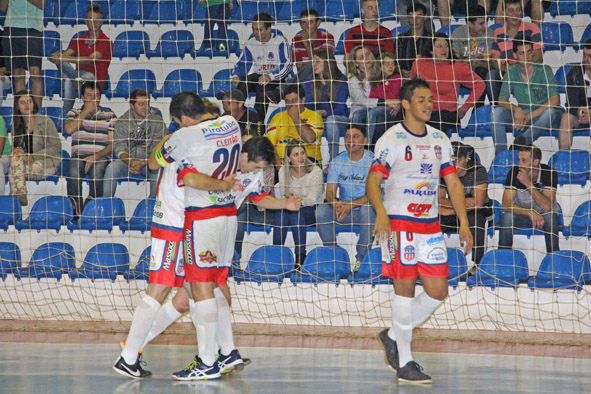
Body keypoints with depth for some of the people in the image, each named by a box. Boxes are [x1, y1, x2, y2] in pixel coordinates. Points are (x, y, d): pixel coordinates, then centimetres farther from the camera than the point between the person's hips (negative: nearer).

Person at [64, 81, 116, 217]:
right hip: (79, 156, 1)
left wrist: (96, 157, -11)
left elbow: (113, 143, 5)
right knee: (74, 170, -35)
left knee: (97, 170, -37)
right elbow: (69, 129, -5)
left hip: (101, 157, -1)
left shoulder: (109, 116, 16)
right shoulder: (74, 114, 19)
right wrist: (86, 110, 0)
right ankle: (77, 212, -31)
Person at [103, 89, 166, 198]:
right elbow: (119, 148, -5)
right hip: (127, 160, 1)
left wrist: (143, 164, -26)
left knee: (157, 171, -34)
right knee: (112, 167, -28)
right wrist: (131, 162, -26)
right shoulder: (122, 122, 4)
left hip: (149, 163, -1)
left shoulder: (157, 121, -1)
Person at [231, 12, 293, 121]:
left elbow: (287, 65, -17)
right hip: (258, 75, 5)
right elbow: (242, 64, 9)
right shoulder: (250, 43, 5)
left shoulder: (280, 41, -11)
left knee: (262, 86, -36)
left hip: (277, 79, -5)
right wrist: (236, 76, -14)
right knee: (242, 83, -27)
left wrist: (270, 77, -31)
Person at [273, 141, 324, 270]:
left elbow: (312, 199, -21)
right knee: (281, 211, -30)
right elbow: (284, 196, -1)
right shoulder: (284, 171, -3)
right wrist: (288, 199, -27)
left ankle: (301, 257, -29)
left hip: (313, 211, -3)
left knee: (296, 212, -35)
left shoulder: (315, 171, -14)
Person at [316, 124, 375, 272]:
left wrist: (351, 205, -31)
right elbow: (330, 191, -1)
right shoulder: (337, 162, 3)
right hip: (343, 209, 4)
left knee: (367, 209, -37)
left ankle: (362, 258, -24)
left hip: (365, 207, -4)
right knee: (321, 210, -23)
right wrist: (336, 204, -26)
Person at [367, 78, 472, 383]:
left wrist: (464, 223, 4)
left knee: (438, 291, 2)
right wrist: (381, 212, -32)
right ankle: (404, 362, -2)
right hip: (398, 222, -6)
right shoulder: (391, 140, -6)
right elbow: (373, 180, -14)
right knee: (405, 287, -8)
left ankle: (393, 336, 21)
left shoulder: (439, 140, 12)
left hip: (430, 225, 6)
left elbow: (453, 183, 14)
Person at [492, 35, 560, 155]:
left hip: (542, 116, -3)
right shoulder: (512, 73, 1)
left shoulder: (544, 70, -10)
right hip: (522, 115, 3)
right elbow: (501, 101, -3)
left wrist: (528, 117, -23)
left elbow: (555, 101, -18)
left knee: (550, 112, -37)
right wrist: (517, 109, -27)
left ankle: (524, 139, -45)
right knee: (497, 112, -21)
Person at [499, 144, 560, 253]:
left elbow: (547, 206, -31)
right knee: (507, 216, -30)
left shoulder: (549, 174, -20)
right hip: (522, 215, 1)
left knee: (550, 217, -34)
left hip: (543, 215, -1)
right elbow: (506, 205, -22)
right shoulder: (515, 173, -16)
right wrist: (530, 213, -36)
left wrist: (528, 183, -37)